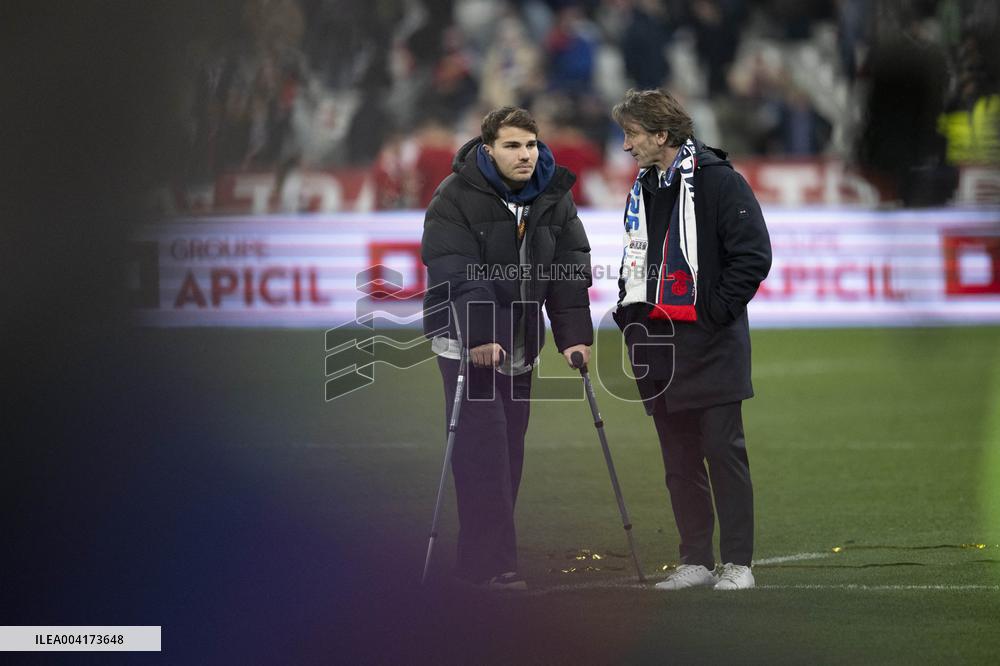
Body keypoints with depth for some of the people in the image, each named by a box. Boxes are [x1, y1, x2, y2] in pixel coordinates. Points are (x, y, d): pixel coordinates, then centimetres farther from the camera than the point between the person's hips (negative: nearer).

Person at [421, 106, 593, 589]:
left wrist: (575, 336, -10)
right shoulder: (456, 197, -13)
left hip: (519, 345, 6)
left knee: (509, 453, 6)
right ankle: (491, 563, -13)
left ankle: (482, 558, 14)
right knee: (483, 450, -12)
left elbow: (569, 270, 1)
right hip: (466, 342, -6)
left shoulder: (554, 197, 4)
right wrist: (478, 337, -31)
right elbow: (455, 274, -21)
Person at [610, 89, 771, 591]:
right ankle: (696, 561, 13)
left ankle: (737, 562, -1)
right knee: (679, 459, 8)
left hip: (710, 343, -7)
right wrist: (628, 311, 14)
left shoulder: (718, 182, -8)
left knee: (723, 451, -5)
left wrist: (716, 310, -14)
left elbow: (753, 255, -12)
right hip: (657, 345, 7)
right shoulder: (642, 191, 16)